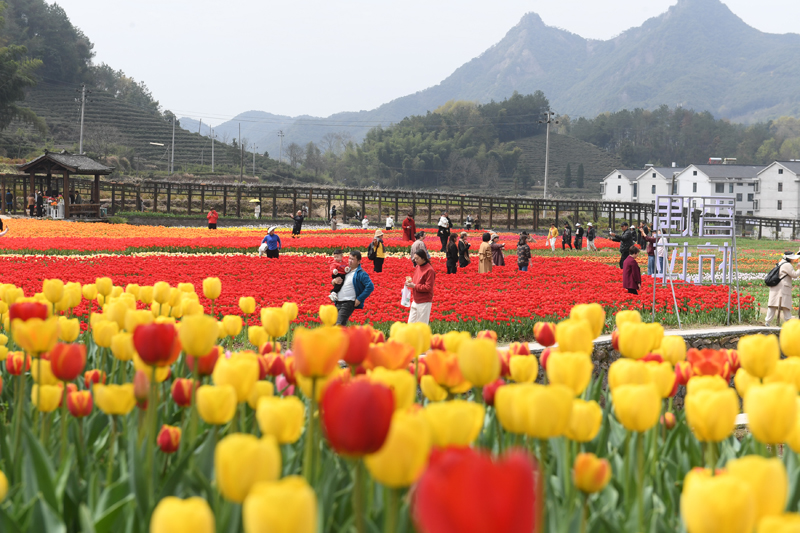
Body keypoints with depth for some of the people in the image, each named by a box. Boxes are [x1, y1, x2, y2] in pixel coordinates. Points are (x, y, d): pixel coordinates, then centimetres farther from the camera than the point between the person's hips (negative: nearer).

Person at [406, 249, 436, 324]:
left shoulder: (429, 270, -16)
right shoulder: (417, 267, 9)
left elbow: (428, 287, -19)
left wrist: (414, 286, -19)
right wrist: (410, 282, -1)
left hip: (424, 303, -8)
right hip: (415, 301, 8)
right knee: (411, 323, 9)